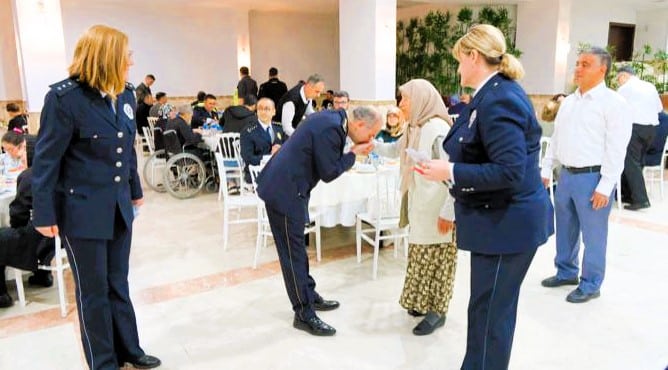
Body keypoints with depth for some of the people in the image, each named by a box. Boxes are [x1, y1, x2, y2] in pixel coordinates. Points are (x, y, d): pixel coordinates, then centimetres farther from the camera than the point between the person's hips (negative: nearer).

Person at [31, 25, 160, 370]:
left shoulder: (125, 94, 2)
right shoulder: (64, 97, -16)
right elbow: (46, 159, -13)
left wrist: (135, 190, 18)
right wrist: (44, 214, -11)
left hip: (119, 206, 6)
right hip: (82, 210, -5)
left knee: (118, 284, 18)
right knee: (93, 291, 10)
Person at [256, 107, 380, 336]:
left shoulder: (332, 118, 7)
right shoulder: (331, 129, -22)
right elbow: (328, 173, -17)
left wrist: (350, 155, 1)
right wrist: (354, 154, -7)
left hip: (286, 186, 10)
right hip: (285, 191, -10)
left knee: (297, 247, 18)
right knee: (293, 252, -2)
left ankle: (309, 296, 31)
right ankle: (304, 314, 8)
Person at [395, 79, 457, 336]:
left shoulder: (437, 128, -21)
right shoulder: (415, 128, 8)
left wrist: (447, 212, -23)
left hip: (436, 210, -9)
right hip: (420, 207, 9)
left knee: (435, 259, 3)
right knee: (421, 257, 18)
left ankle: (437, 311, 17)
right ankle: (423, 302, 33)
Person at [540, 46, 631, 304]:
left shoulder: (613, 103, -10)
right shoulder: (569, 102, 11)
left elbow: (616, 150, -14)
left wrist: (604, 187, -17)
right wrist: (546, 170, 12)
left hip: (592, 177, -7)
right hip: (566, 174, 7)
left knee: (592, 235, 5)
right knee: (565, 230, 18)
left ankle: (590, 285, 20)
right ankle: (566, 272, 37)